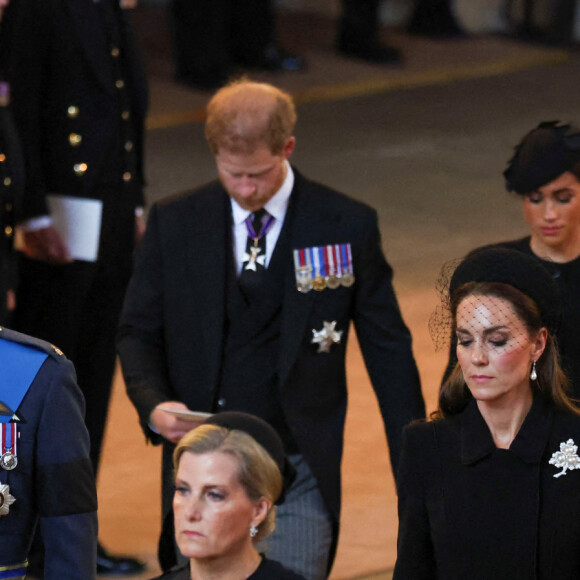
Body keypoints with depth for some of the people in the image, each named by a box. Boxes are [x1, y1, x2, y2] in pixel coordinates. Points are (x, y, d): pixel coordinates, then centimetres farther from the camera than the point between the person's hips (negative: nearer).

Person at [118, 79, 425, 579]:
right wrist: (153, 405, -11)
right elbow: (138, 333, 11)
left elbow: (388, 350, 4)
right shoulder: (174, 224, 3)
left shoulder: (347, 227, -1)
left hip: (299, 474, -2)